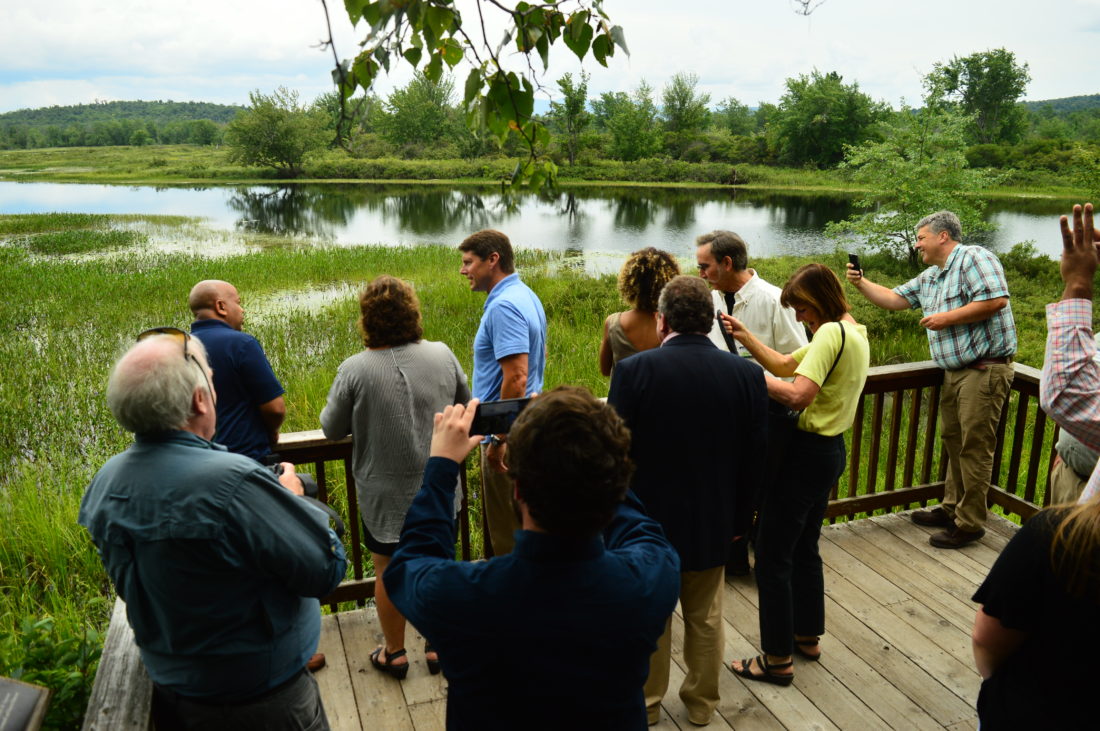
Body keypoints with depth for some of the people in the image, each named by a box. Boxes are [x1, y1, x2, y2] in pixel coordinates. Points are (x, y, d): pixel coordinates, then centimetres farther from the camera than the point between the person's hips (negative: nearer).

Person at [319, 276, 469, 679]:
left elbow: (332, 429, -6)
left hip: (384, 494, -2)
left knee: (388, 571, 17)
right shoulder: (442, 355, -11)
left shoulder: (354, 370, -19)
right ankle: (438, 646, 34)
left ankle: (394, 653, 33)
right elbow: (466, 407, 4)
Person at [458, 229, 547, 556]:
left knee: (507, 532, 4)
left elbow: (516, 377, -29)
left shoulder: (503, 306, -22)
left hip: (508, 434, -10)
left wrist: (499, 438, -23)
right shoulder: (525, 295, 10)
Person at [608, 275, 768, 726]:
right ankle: (702, 702, 39)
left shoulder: (634, 370, -20)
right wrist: (738, 517, 10)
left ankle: (646, 702, 37)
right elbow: (754, 457, -3)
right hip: (713, 522, 3)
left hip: (648, 520, -2)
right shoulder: (746, 374, -10)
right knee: (705, 618, 22)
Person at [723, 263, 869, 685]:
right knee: (804, 549, 22)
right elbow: (785, 365, 12)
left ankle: (778, 659, 10)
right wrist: (745, 337, 2)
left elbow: (797, 394, -31)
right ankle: (807, 637, 36)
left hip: (807, 452, -10)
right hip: (830, 449, 10)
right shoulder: (853, 332, 13)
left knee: (773, 556, 0)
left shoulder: (831, 333, -19)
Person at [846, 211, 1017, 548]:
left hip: (985, 368, -9)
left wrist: (946, 318, -16)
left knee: (974, 445, -4)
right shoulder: (929, 278, 17)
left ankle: (970, 524, 4)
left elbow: (995, 300, -21)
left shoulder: (974, 258, -10)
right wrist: (861, 283, 7)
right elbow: (894, 298, 19)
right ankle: (952, 509, 27)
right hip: (955, 370, 9)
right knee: (953, 441, 15)